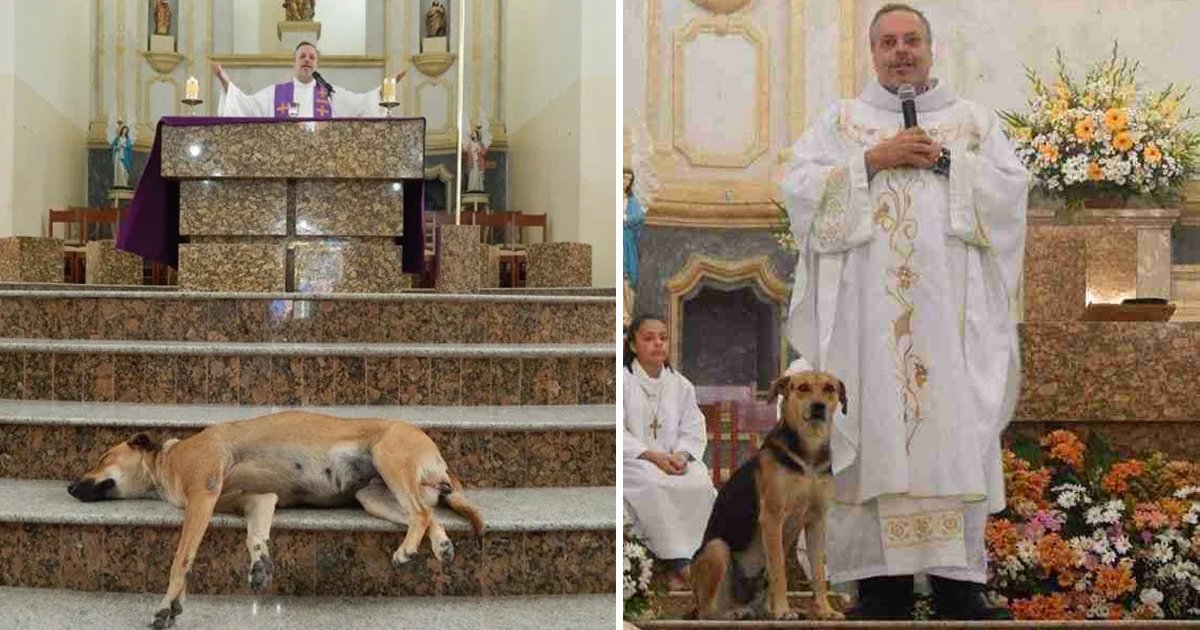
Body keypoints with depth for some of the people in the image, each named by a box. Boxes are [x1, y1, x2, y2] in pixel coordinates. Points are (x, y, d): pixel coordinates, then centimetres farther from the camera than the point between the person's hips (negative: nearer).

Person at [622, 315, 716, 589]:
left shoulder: (680, 384, 12)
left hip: (674, 460, 4)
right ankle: (677, 560, -30)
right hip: (633, 461, -4)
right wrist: (653, 456, -20)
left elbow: (693, 432, 8)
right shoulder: (623, 380, -1)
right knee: (653, 484, -36)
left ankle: (691, 555, -23)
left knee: (700, 484, -27)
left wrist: (681, 456, -14)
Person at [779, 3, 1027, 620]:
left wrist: (944, 161, -7)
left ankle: (958, 578, 2)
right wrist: (872, 160, -8)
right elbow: (798, 188, 0)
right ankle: (881, 578, 0)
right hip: (866, 310, 0)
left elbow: (1011, 188, 4)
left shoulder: (974, 119, 15)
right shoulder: (838, 121, 13)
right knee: (876, 430, -4)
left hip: (949, 309, 1)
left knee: (955, 430, -4)